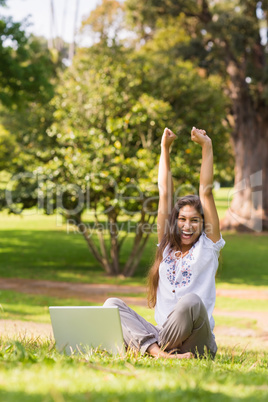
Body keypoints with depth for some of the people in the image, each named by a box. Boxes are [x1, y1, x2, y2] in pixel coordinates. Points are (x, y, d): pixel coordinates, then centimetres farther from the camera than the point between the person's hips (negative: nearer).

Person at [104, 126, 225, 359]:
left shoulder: (207, 246, 9)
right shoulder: (167, 246, 19)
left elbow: (206, 192, 6)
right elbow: (165, 193, 18)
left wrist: (207, 146, 4)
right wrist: (165, 148, 18)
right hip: (159, 336, 5)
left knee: (191, 301, -36)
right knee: (112, 304, -16)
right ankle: (156, 351, -38)